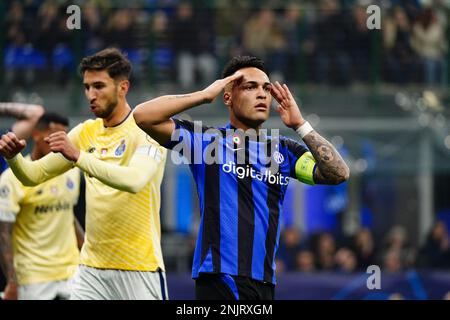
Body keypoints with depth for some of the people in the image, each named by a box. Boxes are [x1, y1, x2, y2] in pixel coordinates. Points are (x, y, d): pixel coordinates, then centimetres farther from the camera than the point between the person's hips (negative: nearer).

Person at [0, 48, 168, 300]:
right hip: (91, 267, 5)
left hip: (139, 268, -5)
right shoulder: (86, 132, 10)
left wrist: (78, 156, -35)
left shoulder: (147, 131, -10)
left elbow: (134, 180, -28)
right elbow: (34, 175, 9)